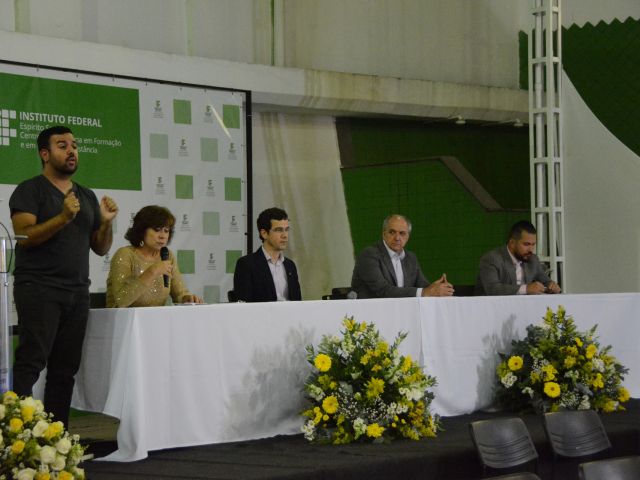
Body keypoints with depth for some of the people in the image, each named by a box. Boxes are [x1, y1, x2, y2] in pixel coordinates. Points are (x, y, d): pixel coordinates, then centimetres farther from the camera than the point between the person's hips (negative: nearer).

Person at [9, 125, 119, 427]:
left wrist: (106, 223, 1)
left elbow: (100, 248, 20)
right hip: (39, 288, -6)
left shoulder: (87, 196, 20)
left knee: (65, 369, 3)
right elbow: (25, 236, -12)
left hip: (77, 292, 6)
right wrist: (63, 218, -23)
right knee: (31, 363, -14)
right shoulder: (30, 191, 1)